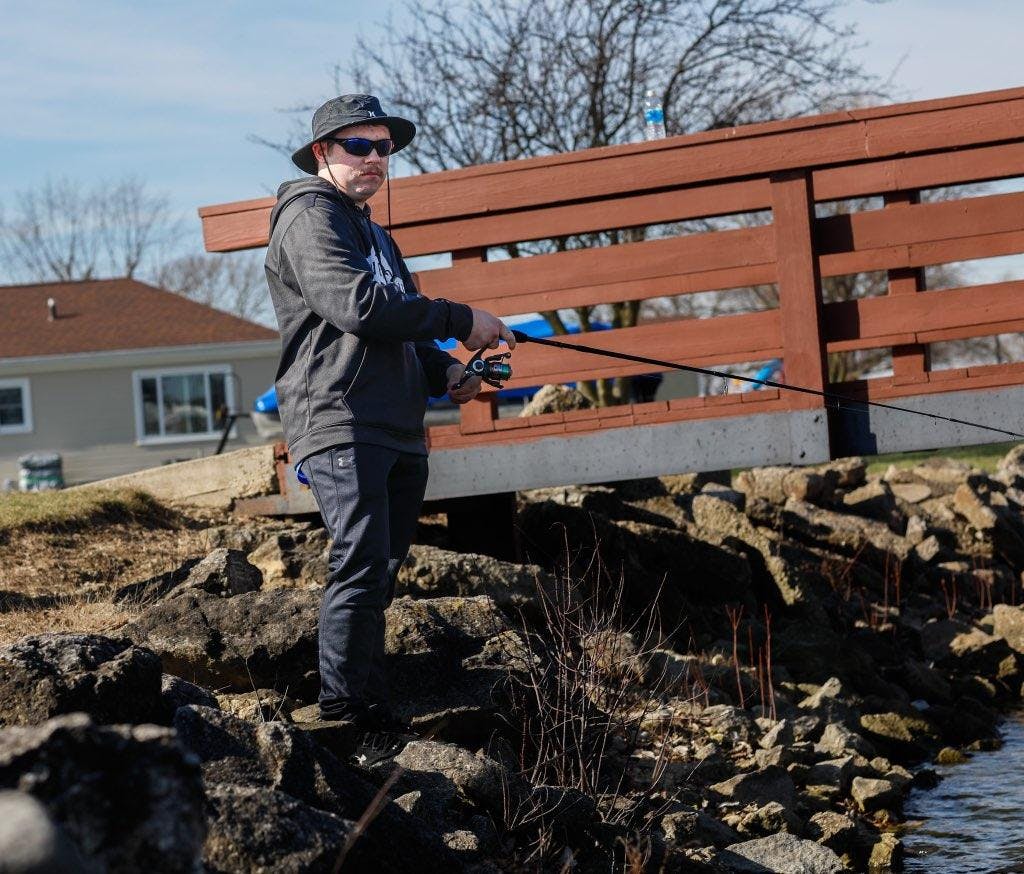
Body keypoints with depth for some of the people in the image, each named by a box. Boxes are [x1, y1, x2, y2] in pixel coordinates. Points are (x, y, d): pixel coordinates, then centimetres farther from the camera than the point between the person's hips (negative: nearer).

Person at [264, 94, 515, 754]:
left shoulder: (373, 231, 28)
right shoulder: (310, 215, -3)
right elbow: (357, 305, -18)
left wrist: (444, 372, 9)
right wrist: (460, 321, -11)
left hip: (398, 430, 9)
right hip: (342, 427, -9)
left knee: (381, 574, 7)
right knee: (363, 565, -15)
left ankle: (374, 709, 9)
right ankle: (345, 709, -13)